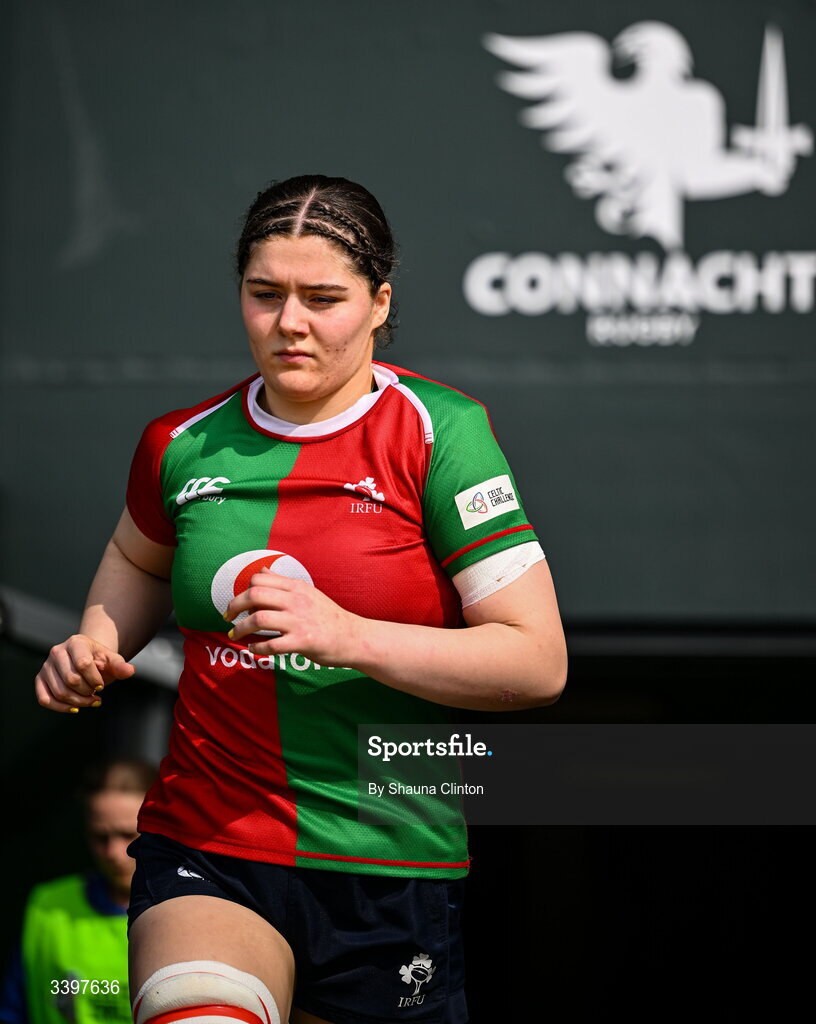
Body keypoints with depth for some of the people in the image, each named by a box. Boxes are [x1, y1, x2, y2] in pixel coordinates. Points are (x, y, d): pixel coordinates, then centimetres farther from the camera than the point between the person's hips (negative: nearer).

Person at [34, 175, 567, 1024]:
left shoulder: (440, 433, -5)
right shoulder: (183, 445, 7)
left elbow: (539, 661, -9)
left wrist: (349, 636, -20)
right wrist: (96, 645, 10)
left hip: (391, 867, -1)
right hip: (203, 850, 1)